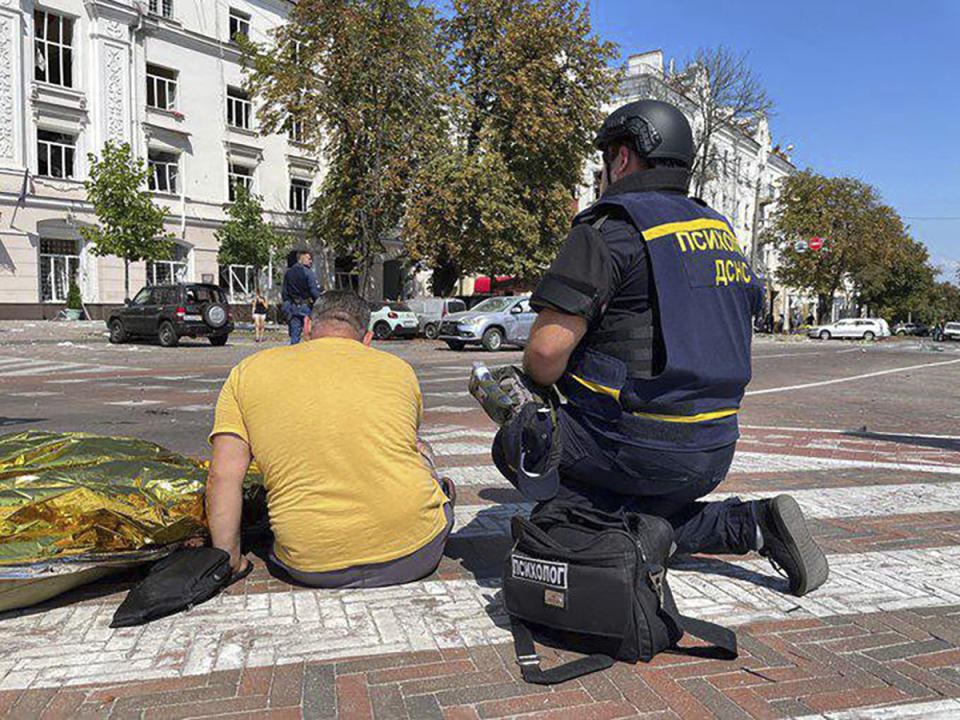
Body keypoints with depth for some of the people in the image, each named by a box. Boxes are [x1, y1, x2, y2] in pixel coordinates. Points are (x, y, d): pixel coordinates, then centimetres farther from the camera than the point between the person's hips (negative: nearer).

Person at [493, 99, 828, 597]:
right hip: (715, 453, 8)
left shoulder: (611, 229, -13)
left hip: (642, 449, -8)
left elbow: (548, 348, -21)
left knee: (513, 444, 9)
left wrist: (535, 389, 2)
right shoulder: (721, 231, 13)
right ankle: (750, 525, 10)